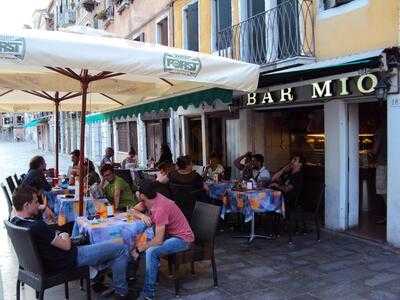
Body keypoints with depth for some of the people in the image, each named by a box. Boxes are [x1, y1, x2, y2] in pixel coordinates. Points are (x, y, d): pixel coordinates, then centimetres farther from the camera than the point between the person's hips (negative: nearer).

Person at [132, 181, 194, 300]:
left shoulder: (160, 209, -29)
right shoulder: (149, 200, -5)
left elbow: (159, 240, -29)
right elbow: (133, 211, 8)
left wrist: (142, 247, -14)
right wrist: (142, 215, -14)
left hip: (182, 239, -9)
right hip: (169, 234, 9)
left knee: (151, 251, -27)